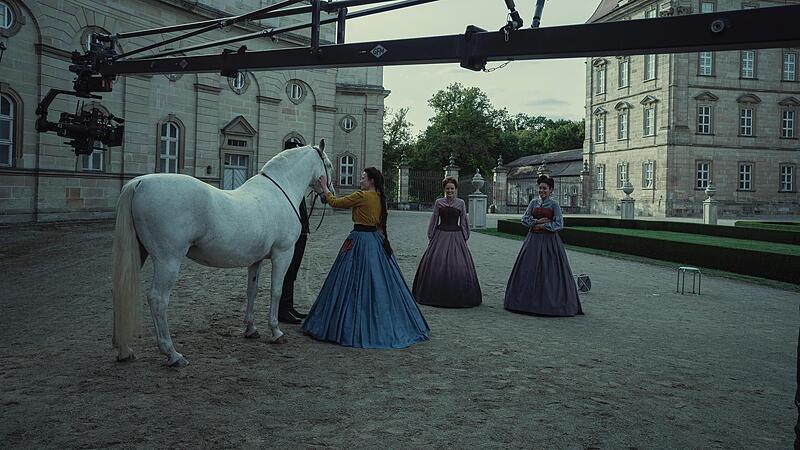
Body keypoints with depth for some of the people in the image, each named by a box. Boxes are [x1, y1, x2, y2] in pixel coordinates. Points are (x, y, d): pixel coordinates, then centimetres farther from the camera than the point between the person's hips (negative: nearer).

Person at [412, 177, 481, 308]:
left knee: (458, 266, -4)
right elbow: (434, 220, 7)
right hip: (441, 235, 1)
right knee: (437, 265, -3)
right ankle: (437, 296, 10)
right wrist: (431, 238, 5)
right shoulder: (438, 202, 5)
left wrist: (464, 238, 5)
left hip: (456, 237, 0)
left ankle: (457, 297, 9)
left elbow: (464, 222, 8)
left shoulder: (461, 203, 4)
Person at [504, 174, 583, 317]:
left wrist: (542, 225, -11)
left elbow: (559, 224, -8)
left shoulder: (554, 204, -2)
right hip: (533, 239, 4)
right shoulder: (534, 202, 10)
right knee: (529, 269, 3)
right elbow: (524, 219, 4)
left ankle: (551, 302, 3)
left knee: (549, 271, -5)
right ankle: (529, 300, 12)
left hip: (549, 240, -4)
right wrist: (537, 221, -10)